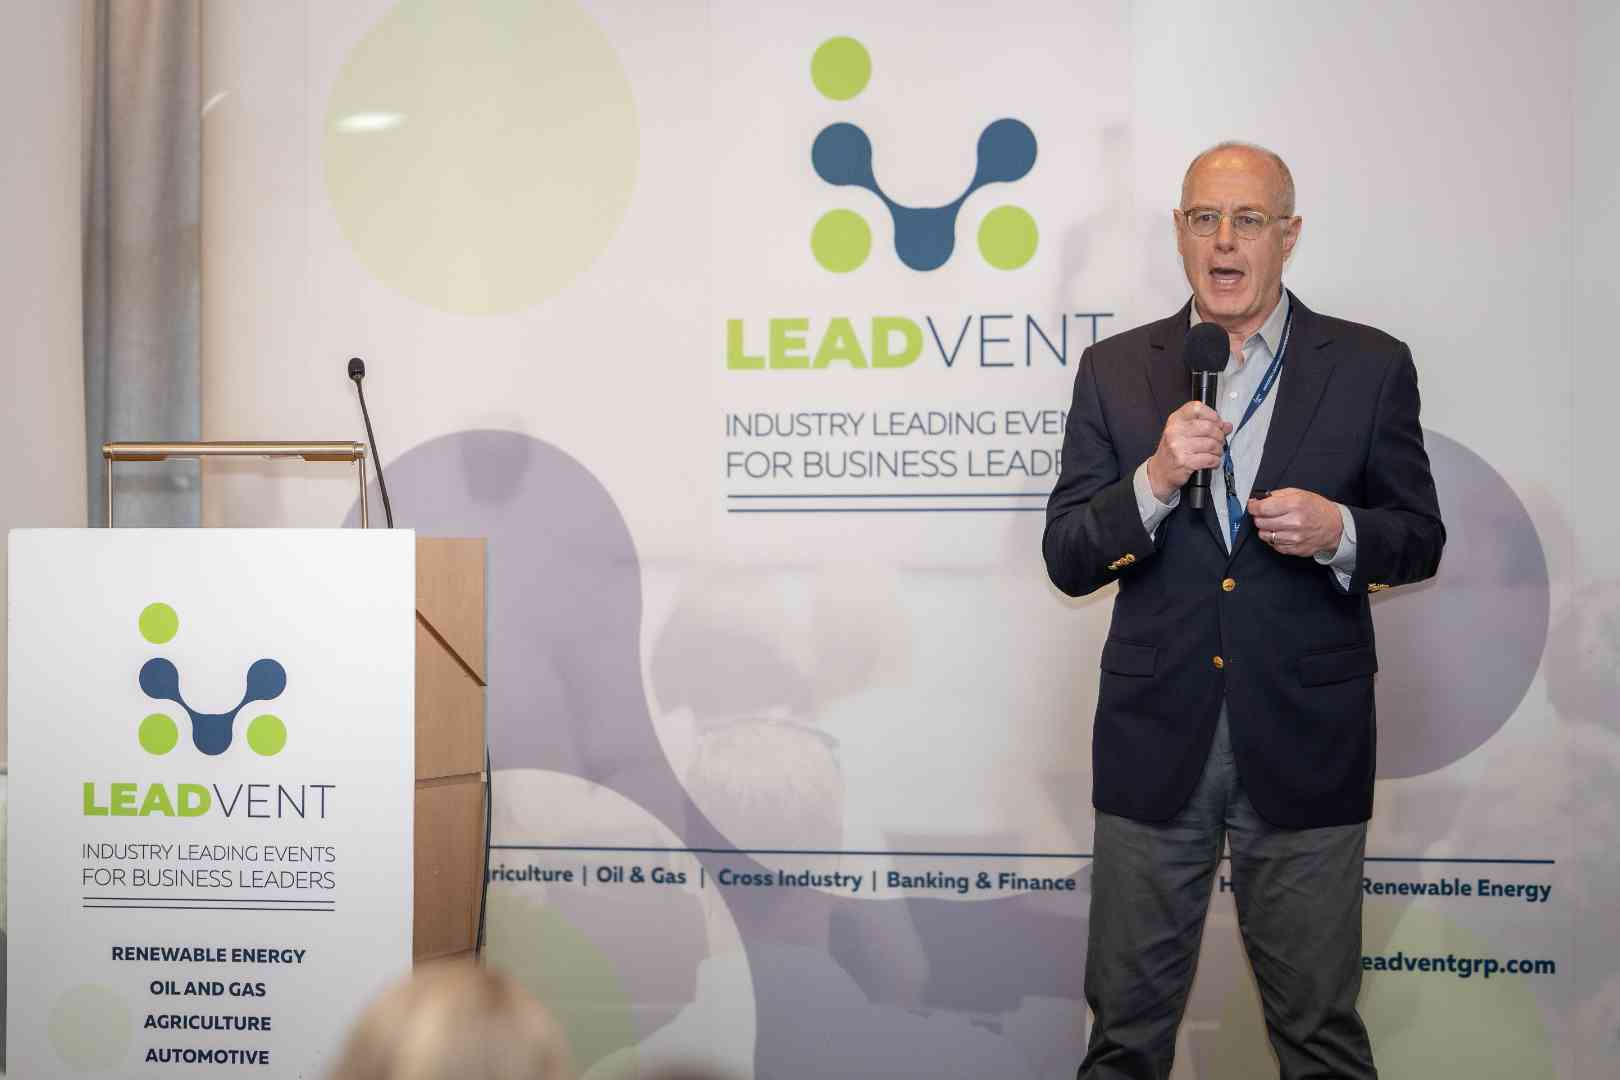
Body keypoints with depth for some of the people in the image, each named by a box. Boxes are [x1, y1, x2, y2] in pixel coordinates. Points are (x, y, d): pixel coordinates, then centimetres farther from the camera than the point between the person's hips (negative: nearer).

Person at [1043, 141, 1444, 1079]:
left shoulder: (1371, 367, 1)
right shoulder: (1115, 371, 3)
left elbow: (1419, 540, 5)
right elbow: (1066, 560, 0)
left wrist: (1338, 531, -16)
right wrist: (1155, 482, -18)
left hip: (1304, 742, -1)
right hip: (1156, 737, 1)